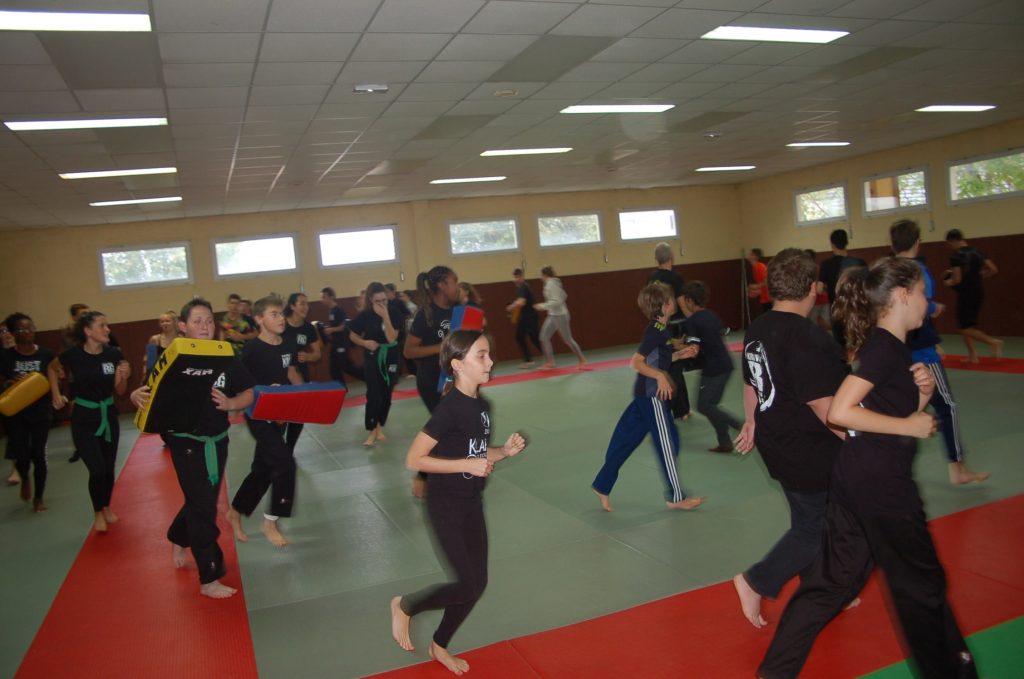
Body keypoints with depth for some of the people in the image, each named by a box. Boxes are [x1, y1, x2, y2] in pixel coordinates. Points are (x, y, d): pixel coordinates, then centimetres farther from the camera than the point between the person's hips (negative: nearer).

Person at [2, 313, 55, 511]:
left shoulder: (45, 354, -3)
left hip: (40, 412, 1)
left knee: (39, 454, 5)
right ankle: (25, 479, 33)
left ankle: (38, 497, 23)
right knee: (21, 454, -5)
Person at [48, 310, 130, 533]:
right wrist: (56, 394, 0)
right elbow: (52, 368, 8)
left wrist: (123, 377, -19)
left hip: (108, 416, 3)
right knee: (97, 470, -7)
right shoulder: (73, 354, -16)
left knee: (109, 468, 11)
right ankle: (97, 513, 19)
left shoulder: (114, 354, -10)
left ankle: (106, 507, 37)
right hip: (84, 419, -3)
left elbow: (119, 391, 0)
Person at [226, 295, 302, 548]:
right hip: (258, 415, -7)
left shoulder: (288, 346, 1)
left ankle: (234, 513, 38)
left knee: (263, 468, 16)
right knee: (285, 462, -14)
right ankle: (270, 522, 4)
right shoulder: (252, 350, -18)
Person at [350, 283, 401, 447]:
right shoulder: (365, 316, -7)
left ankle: (379, 428, 25)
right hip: (372, 360, -1)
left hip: (390, 359, 2)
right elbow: (353, 335, 4)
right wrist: (365, 342, -15)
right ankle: (372, 431, 3)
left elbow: (391, 338, -17)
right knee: (373, 395, -6)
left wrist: (385, 317, -24)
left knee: (386, 395, 9)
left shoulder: (393, 314, -7)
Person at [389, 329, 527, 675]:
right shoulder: (449, 408, -22)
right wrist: (467, 464, -25)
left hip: (471, 504, 8)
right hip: (446, 507, -8)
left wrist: (504, 451, -5)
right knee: (467, 586, -3)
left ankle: (439, 646, 34)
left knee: (478, 584, 13)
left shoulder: (482, 405, 2)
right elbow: (414, 459, -22)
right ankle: (404, 605, 22)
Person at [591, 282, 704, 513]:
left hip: (646, 394, 9)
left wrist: (679, 355, 11)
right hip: (652, 395, -9)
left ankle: (602, 485, 21)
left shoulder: (658, 328, 10)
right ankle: (676, 497, 14)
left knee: (627, 440, 13)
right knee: (666, 443, 1)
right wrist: (660, 376, -29)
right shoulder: (657, 331, -19)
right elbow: (636, 362, -23)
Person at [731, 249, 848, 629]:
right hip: (812, 454, -8)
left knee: (809, 523, 21)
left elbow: (751, 383, 15)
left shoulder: (757, 329, 2)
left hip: (778, 446, 9)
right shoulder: (809, 339, -24)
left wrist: (752, 422, 28)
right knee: (816, 530, 8)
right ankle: (757, 583, 8)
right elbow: (824, 406, -23)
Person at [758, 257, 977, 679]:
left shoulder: (888, 346, 13)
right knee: (922, 583, 13)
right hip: (881, 481, -9)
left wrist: (921, 394, 0)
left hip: (858, 475, 9)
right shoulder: (885, 345, -15)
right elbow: (840, 412, -24)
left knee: (832, 579, 14)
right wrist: (909, 425, -16)